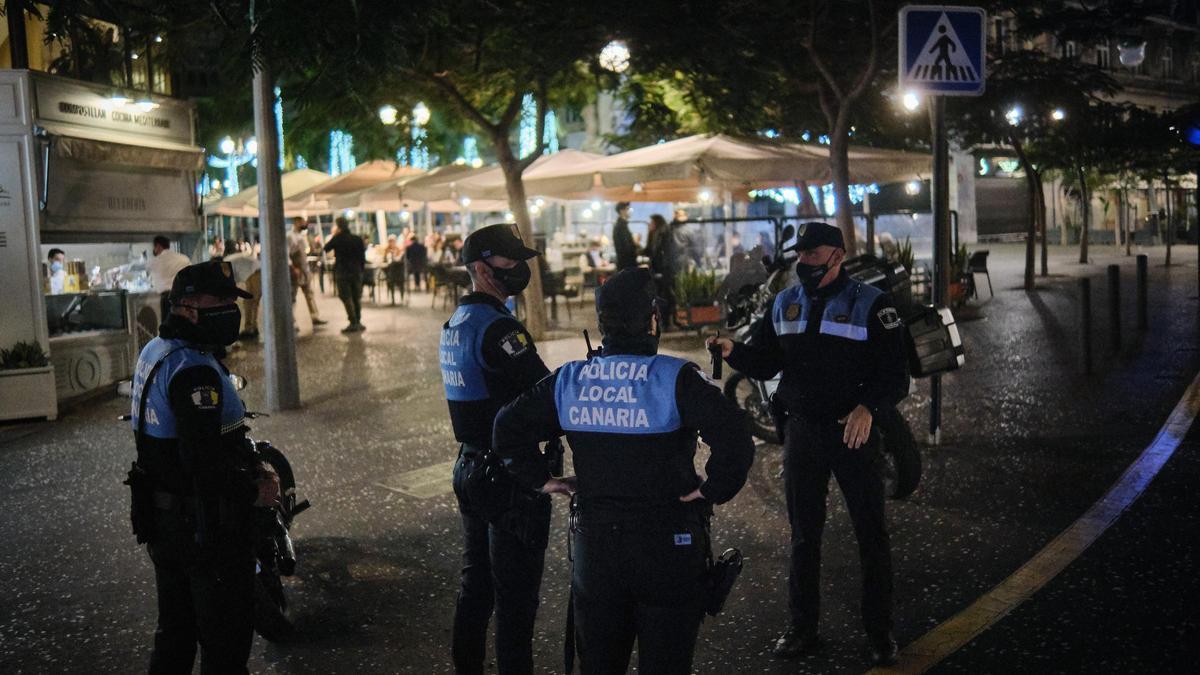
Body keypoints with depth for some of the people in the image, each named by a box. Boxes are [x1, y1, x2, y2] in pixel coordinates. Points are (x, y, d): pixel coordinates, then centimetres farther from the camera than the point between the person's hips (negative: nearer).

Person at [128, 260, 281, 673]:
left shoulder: (155, 351, 8)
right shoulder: (194, 368, -25)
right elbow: (203, 458, -31)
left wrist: (248, 468, 8)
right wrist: (253, 493, -15)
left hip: (161, 516, 10)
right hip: (204, 526, -10)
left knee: (175, 630, 23)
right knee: (226, 638, 4)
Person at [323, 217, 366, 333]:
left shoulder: (337, 239, -7)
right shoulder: (357, 239, 2)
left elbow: (325, 249, 7)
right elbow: (363, 256, 4)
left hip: (342, 272, -3)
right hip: (356, 272, 3)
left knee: (347, 298, -2)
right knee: (357, 297, 11)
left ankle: (353, 323, -9)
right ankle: (358, 322, 12)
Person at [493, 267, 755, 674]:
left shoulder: (568, 381, -2)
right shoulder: (675, 380, -16)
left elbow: (508, 428, 4)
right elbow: (735, 438, -26)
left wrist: (541, 480, 7)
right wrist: (715, 489, -13)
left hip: (594, 545, 4)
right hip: (667, 548, -3)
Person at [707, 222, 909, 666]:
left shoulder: (870, 304, -7)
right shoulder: (785, 304, 7)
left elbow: (896, 374, -10)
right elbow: (766, 363, 7)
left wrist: (868, 407, -28)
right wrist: (734, 353, -13)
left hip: (854, 430, -4)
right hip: (802, 430, 4)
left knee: (871, 534, 6)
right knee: (803, 534, 12)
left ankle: (880, 631, 20)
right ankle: (802, 627, 24)